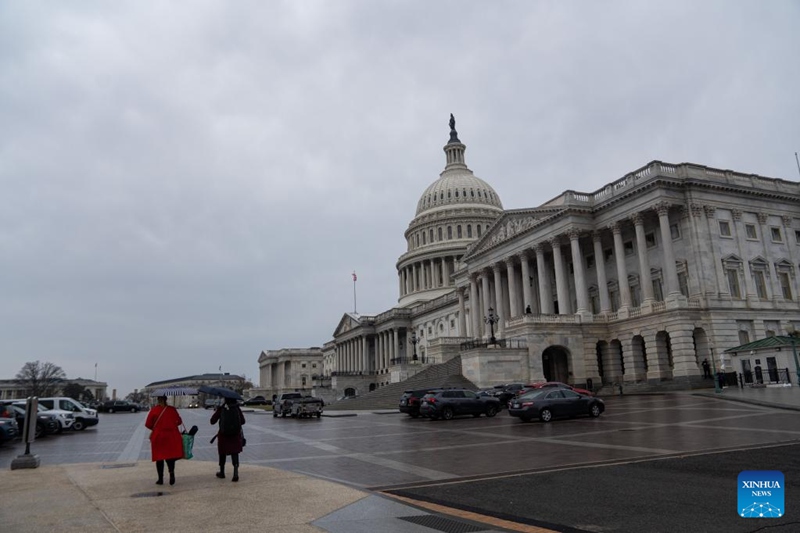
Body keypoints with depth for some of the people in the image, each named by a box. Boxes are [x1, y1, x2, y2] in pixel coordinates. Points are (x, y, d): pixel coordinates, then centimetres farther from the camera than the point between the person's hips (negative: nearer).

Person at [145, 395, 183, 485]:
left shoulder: (154, 410, -6)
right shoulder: (172, 409, -3)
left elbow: (148, 424, -5)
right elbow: (179, 421, 0)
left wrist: (155, 428, 14)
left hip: (158, 437, -1)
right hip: (171, 436, 1)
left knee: (159, 457, 11)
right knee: (171, 455, 11)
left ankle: (160, 479, 14)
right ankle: (172, 472, -15)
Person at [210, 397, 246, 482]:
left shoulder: (221, 409, -10)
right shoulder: (237, 409, -3)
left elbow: (212, 421, -4)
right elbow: (242, 421, 0)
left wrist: (216, 411, 11)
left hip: (223, 434, -1)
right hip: (235, 435, 1)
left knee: (222, 454, 17)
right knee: (235, 454, 2)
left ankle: (222, 472, 31)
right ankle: (235, 473, -14)